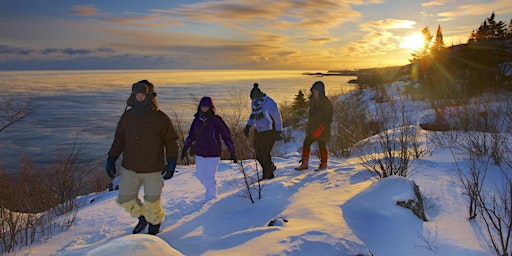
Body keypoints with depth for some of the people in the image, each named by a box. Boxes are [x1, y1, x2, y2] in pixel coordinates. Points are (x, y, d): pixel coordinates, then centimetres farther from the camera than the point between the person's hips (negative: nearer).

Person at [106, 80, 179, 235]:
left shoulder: (161, 118, -9)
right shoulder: (127, 116, 3)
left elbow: (171, 142, -4)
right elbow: (119, 139, 12)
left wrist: (171, 163, -12)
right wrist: (111, 159, 6)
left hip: (153, 170, -4)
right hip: (130, 169, 4)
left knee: (152, 202, 8)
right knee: (125, 200, 9)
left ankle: (155, 222, 39)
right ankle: (142, 216, 39)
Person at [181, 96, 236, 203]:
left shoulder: (216, 120, -13)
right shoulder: (197, 119, 1)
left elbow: (226, 135, -7)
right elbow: (191, 135, 15)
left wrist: (232, 152, -7)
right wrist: (185, 148, 15)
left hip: (213, 154, -5)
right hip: (199, 153, 5)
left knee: (210, 178, -4)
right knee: (200, 175, 15)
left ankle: (211, 199, 13)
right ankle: (211, 190, 41)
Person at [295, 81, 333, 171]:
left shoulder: (326, 102, -15)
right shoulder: (313, 100, 8)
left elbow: (328, 119, -16)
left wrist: (320, 128, -24)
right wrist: (308, 126, 15)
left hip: (322, 130, -7)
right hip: (312, 129, 7)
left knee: (322, 147, 5)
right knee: (306, 144, 7)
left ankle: (323, 165, 23)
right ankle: (305, 163, 18)